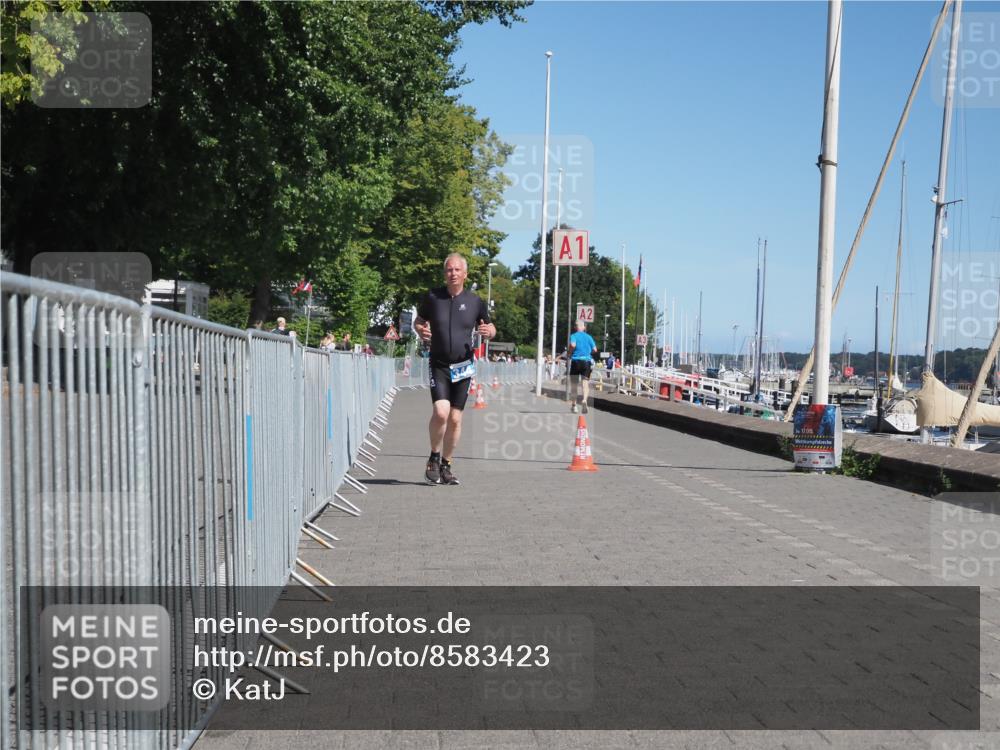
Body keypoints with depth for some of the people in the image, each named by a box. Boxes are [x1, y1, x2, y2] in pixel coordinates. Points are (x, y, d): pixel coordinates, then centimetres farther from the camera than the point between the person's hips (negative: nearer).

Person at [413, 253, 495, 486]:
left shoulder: (475, 301, 3)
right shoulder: (433, 297, 1)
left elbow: (490, 327, 14)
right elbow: (418, 321, 14)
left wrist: (488, 331, -10)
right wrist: (421, 330, -9)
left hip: (463, 367, 2)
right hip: (438, 366, -2)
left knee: (455, 418, 4)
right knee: (441, 412, -18)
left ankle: (446, 465, 20)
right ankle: (434, 458, 5)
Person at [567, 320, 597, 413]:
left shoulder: (574, 336, -1)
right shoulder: (589, 337, 8)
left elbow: (572, 345, -20)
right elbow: (595, 349, 3)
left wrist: (569, 354, -4)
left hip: (576, 360, -1)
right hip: (587, 360, 2)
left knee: (573, 384, 9)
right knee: (585, 383, 0)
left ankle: (574, 405, 12)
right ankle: (585, 400, -28)